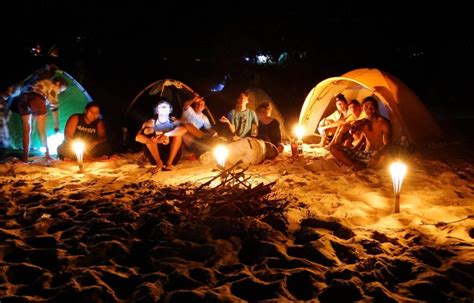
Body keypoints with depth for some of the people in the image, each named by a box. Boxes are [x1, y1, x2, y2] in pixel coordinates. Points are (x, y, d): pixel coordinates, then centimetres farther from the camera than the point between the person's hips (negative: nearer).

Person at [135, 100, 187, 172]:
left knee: (178, 133, -18)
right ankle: (159, 163, -21)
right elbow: (138, 137, -17)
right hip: (155, 157, 0)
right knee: (147, 131, -16)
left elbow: (184, 129, -25)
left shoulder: (174, 122, 0)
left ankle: (169, 163, -22)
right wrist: (156, 140, -33)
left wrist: (166, 135, -36)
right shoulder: (151, 123, 1)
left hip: (173, 155, 0)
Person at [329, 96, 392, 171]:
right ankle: (357, 165, -25)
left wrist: (378, 154, -45)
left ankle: (362, 166, -21)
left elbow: (387, 144, -22)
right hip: (364, 154, 5)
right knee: (333, 148, -8)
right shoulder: (362, 123, 8)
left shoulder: (383, 123, -8)